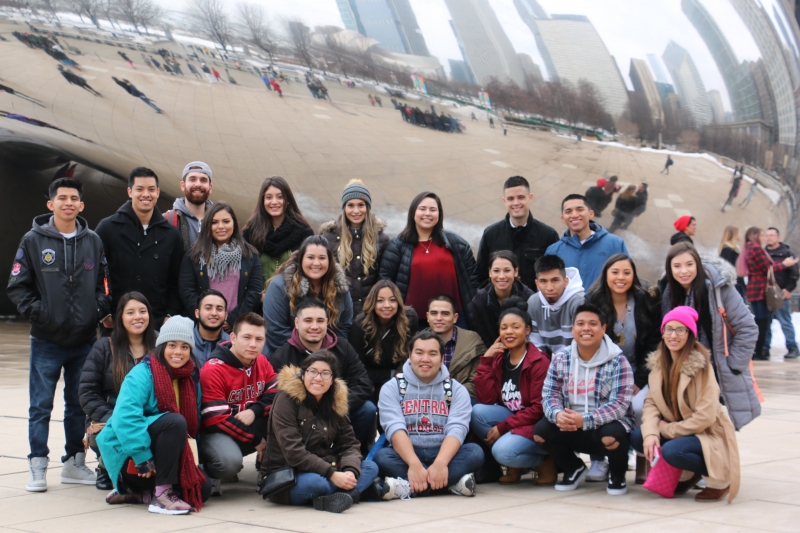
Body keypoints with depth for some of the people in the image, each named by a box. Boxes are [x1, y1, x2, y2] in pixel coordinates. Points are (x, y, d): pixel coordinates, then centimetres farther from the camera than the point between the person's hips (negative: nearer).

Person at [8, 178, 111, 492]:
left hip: (84, 340, 3)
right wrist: (36, 312, -13)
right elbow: (17, 286, -1)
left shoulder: (93, 241, 7)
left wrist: (102, 311, -3)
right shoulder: (33, 241, -1)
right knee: (40, 407, 1)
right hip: (46, 341, -3)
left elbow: (102, 283, 13)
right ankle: (38, 466, 9)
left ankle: (75, 462, 20)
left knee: (80, 405, 10)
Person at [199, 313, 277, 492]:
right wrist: (255, 440, -18)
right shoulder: (213, 370, -20)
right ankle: (210, 472, 0)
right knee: (230, 462, -39)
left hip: (252, 426, 7)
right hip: (217, 432, -7)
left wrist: (254, 411, -23)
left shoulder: (261, 362, 2)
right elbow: (217, 420, -21)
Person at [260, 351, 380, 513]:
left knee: (370, 467, -13)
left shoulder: (335, 403, 7)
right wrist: (333, 475, -27)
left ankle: (330, 499, -33)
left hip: (323, 471, 7)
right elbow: (293, 452, -21)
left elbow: (349, 444, 2)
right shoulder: (286, 399, -12)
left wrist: (350, 471, -21)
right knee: (315, 482, -38)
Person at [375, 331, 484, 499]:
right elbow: (395, 428, -13)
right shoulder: (392, 388, 2)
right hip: (406, 456, -1)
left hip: (443, 454, 1)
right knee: (382, 456, -31)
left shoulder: (456, 389, 5)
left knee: (475, 452, -26)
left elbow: (456, 429, -11)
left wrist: (440, 463, -32)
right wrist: (414, 464, -31)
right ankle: (452, 481, -33)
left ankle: (408, 486, -35)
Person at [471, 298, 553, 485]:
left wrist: (502, 427, -18)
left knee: (502, 450, -32)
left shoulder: (539, 362, -13)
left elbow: (539, 408, -16)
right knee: (477, 412, -20)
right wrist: (486, 361, -9)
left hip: (536, 425, -7)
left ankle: (544, 462, -1)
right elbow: (487, 400, -4)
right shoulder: (498, 359, 6)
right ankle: (514, 465, -5)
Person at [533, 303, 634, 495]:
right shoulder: (560, 359, 2)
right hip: (572, 428, 4)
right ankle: (574, 468, 10)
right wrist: (557, 414, -27)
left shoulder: (617, 361, -13)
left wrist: (585, 420, -34)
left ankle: (617, 474, 0)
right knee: (541, 429, -19)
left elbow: (619, 404, -21)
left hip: (608, 425, -4)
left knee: (610, 435, -37)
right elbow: (549, 394, -2)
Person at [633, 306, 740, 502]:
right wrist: (650, 432, -20)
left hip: (708, 435, -7)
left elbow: (705, 416, -22)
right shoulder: (659, 361, 0)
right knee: (637, 437, -13)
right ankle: (689, 472, 6)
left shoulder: (700, 365, -20)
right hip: (677, 431, 7)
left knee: (672, 451, -32)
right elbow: (651, 402, -2)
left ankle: (720, 477, -5)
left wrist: (667, 429, -15)